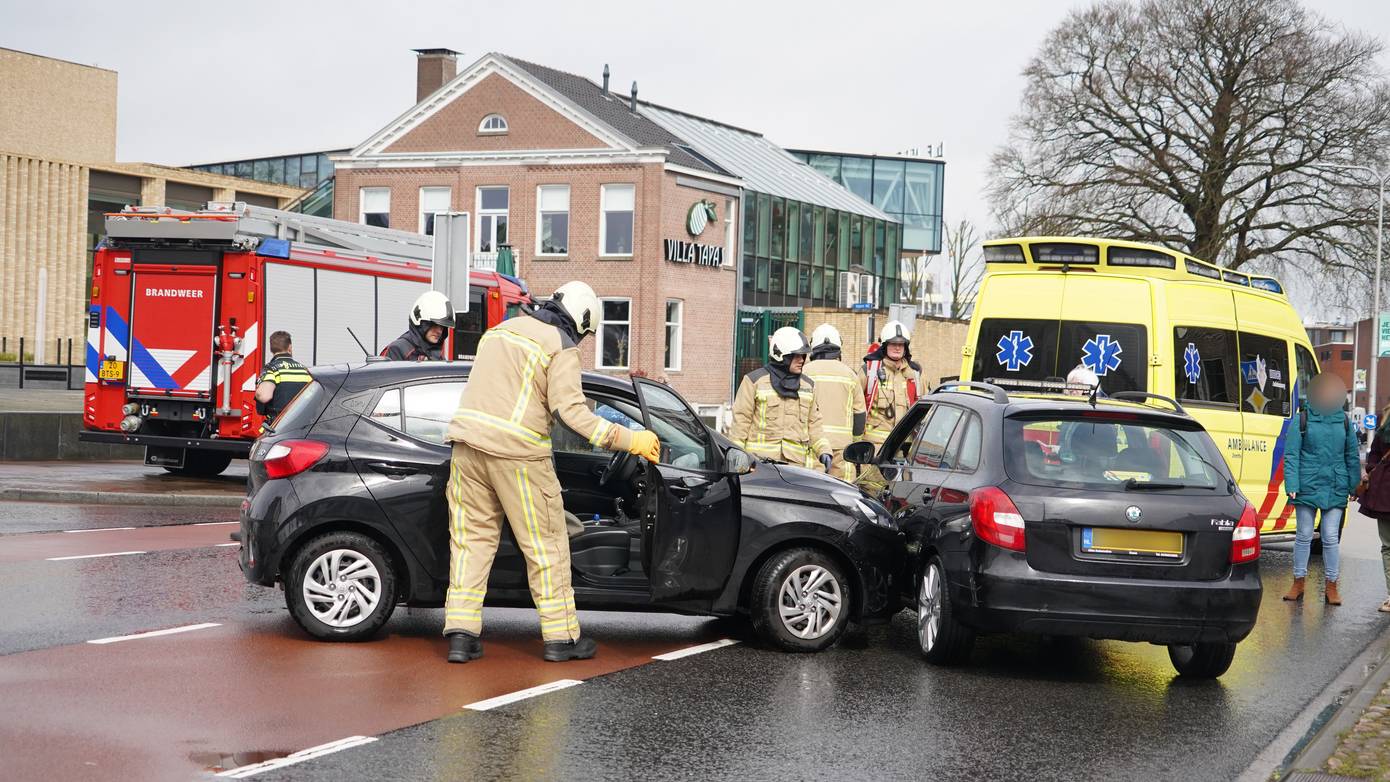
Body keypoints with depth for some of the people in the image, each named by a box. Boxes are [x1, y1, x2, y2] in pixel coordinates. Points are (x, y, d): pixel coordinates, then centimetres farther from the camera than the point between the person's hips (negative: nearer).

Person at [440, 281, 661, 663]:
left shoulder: (502, 328, 19)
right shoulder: (561, 346, -4)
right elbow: (571, 410, -13)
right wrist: (628, 440, -10)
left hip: (468, 443, 6)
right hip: (517, 451, -6)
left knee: (472, 538, 10)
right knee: (546, 544, 4)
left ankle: (461, 633, 5)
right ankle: (561, 637, 10)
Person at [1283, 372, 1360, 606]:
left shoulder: (1343, 421, 7)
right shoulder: (1302, 420, -1)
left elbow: (1352, 455, 14)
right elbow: (1291, 454, -2)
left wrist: (1354, 486, 12)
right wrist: (1292, 485, -10)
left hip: (1336, 489, 1)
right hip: (1307, 487, -1)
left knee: (1331, 538, 2)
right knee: (1304, 536, 7)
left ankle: (1331, 586, 11)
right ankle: (1298, 583, 17)